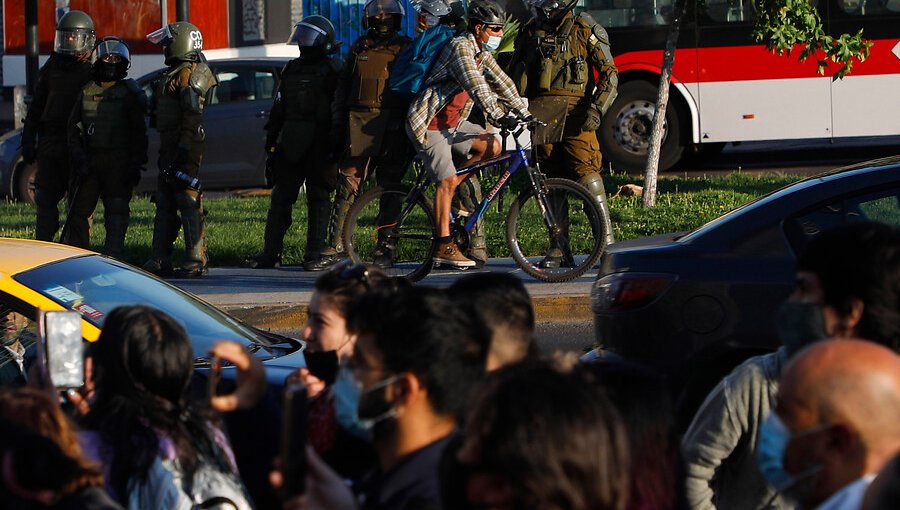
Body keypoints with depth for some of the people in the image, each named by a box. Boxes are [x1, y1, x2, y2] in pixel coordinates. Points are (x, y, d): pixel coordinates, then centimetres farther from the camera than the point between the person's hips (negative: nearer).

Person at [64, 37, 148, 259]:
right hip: (90, 161, 4)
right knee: (79, 209, 4)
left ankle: (113, 255, -4)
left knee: (116, 212, -5)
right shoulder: (87, 92, 12)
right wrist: (78, 157, 0)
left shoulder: (129, 93, 2)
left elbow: (138, 132, 0)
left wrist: (136, 164, -8)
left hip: (118, 162, -4)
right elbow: (74, 127, 13)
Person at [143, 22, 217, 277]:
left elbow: (194, 118, -20)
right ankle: (160, 260, 15)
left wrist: (184, 151, -24)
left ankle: (195, 262, -7)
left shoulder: (192, 74, -12)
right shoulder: (175, 74, 21)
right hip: (170, 151, 11)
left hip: (187, 152, -11)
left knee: (190, 205, -8)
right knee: (164, 205, 11)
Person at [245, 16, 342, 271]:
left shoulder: (332, 71, -3)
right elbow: (278, 109, 20)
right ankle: (271, 252, 9)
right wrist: (271, 142, 16)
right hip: (290, 145, 6)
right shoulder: (292, 69, 16)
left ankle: (314, 255, 1)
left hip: (319, 146, -6)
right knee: (281, 198, 5)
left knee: (318, 200, -2)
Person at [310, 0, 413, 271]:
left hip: (393, 126, -2)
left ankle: (386, 250, 5)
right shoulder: (359, 48, 15)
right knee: (347, 185, -3)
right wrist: (340, 122, 12)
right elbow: (343, 86, 19)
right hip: (360, 124, 2)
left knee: (389, 187, -1)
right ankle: (336, 246, -1)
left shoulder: (406, 49, 7)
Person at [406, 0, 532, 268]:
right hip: (428, 125, -9)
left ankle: (450, 192, 9)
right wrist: (498, 116, -40)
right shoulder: (460, 47, -20)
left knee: (492, 146, -4)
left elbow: (501, 82, 15)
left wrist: (524, 113, 8)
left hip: (451, 123, 9)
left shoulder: (482, 52, 10)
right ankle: (444, 247, -12)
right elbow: (475, 85, -32)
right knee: (448, 181, -14)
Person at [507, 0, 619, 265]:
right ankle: (559, 248, 8)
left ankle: (607, 240, -15)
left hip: (575, 114, -4)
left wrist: (596, 108, -12)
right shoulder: (530, 33, 15)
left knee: (586, 172, -16)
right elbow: (514, 75, 24)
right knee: (552, 180, 4)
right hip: (542, 115, 4)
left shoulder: (584, 30, 2)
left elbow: (609, 74, 0)